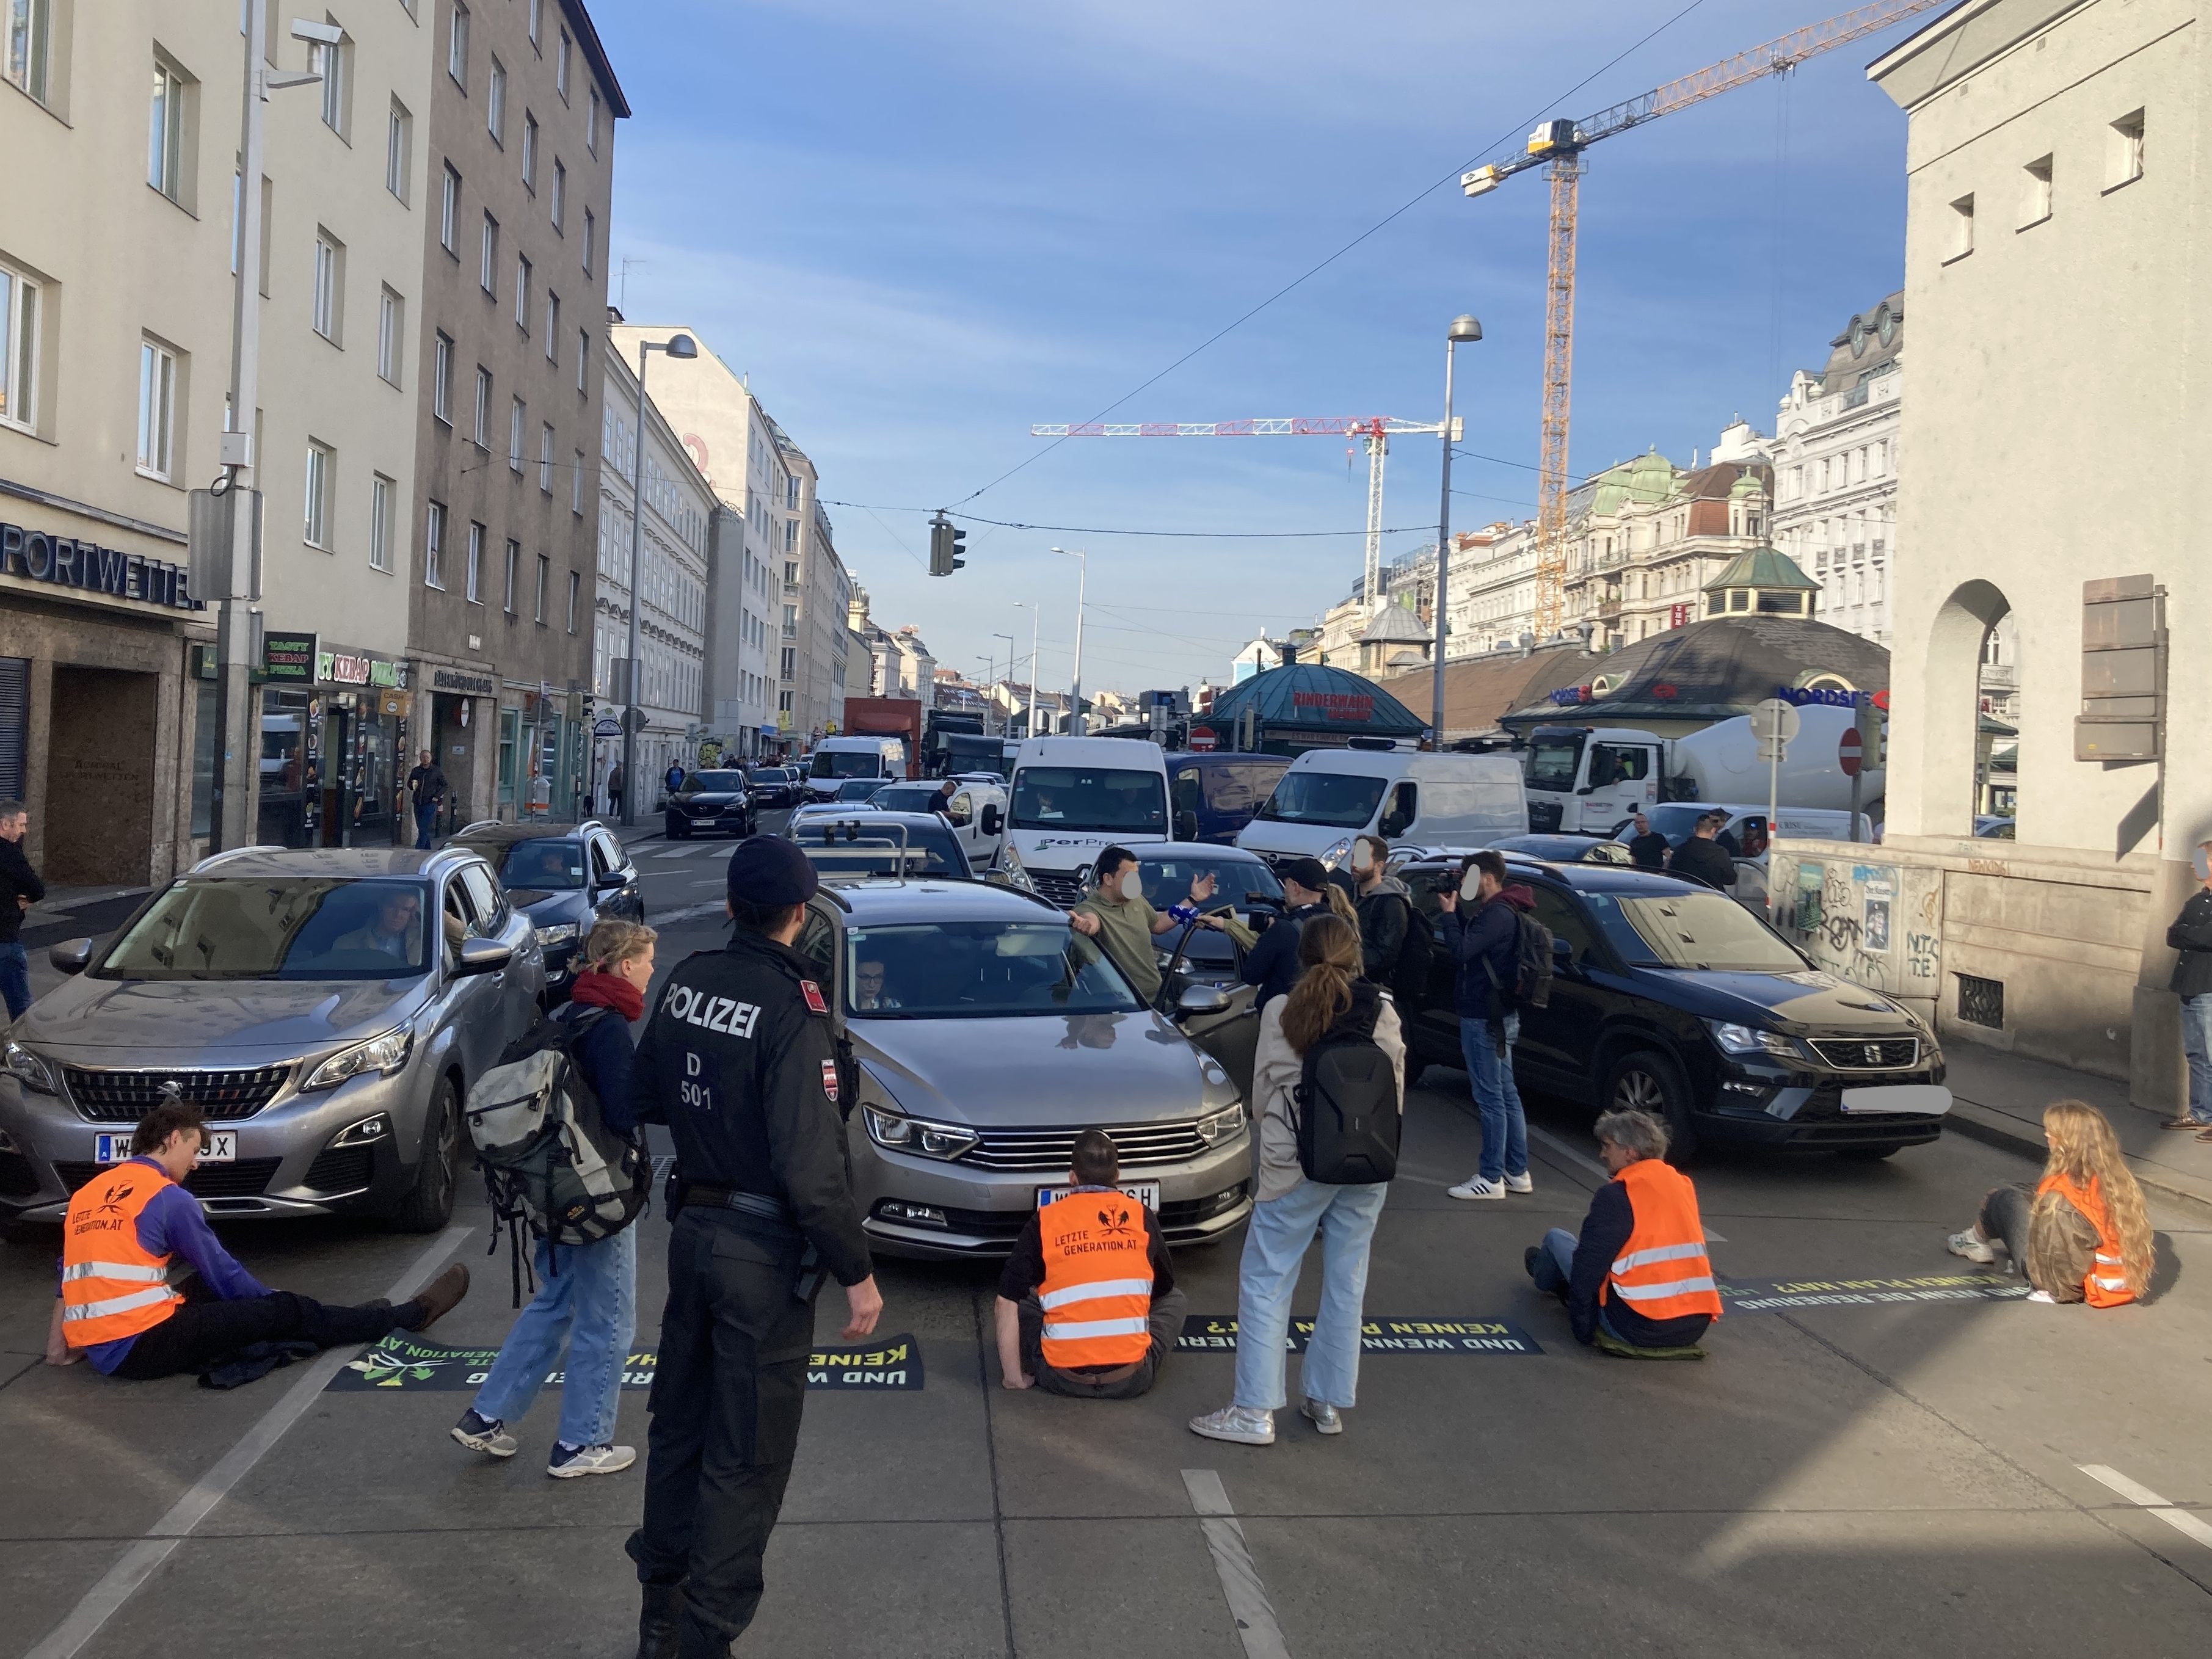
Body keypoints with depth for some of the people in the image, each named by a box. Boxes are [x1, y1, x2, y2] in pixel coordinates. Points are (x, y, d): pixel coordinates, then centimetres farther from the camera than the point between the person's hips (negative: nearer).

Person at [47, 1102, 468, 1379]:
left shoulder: (85, 1194, 14)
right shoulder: (167, 1196, -8)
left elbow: (68, 1276, 16)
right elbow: (223, 1272, 0)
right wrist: (272, 1303, 14)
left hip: (99, 1350, 8)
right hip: (142, 1346, -8)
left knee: (211, 1289, 24)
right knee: (286, 1312, 0)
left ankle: (359, 1318, 28)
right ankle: (411, 1314, 12)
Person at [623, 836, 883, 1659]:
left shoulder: (687, 980, -2)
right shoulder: (792, 1005, -23)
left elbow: (642, 1099, 10)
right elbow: (811, 1167, -25)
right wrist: (857, 1272, -16)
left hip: (693, 1229, 7)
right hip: (765, 1250, -7)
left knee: (681, 1423, 21)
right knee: (747, 1456, 6)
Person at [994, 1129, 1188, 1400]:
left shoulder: (1043, 1222, -1)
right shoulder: (1141, 1215, 3)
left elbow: (1006, 1304, -4)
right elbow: (1165, 1286, 19)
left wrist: (1014, 1377, 3)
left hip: (1062, 1380, 0)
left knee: (1004, 1305, 23)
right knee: (1176, 1299, 25)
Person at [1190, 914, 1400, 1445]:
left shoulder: (1282, 1013, -7)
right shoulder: (1384, 1012, -2)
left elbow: (1263, 1092, -1)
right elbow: (1395, 1091, 4)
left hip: (1297, 1163, -3)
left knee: (1266, 1281, 5)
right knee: (1346, 1284, 13)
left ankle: (1255, 1410, 5)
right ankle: (1328, 1401, 23)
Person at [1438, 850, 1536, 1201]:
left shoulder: (1498, 915, -19)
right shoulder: (1498, 911, 14)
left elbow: (1461, 950, -25)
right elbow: (1470, 944, 18)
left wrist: (1449, 913, -12)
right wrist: (1455, 913, 6)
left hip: (1485, 1019, -11)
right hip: (1496, 1016, 11)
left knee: (1490, 1097, -6)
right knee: (1506, 1095, 14)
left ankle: (1491, 1178, -2)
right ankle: (1517, 1172, 21)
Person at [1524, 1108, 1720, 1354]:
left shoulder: (1616, 1195, -11)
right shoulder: (1683, 1186, 9)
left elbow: (1587, 1268, -12)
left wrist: (1583, 1331, -1)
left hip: (1640, 1329, -6)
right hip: (1697, 1327, 6)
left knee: (1557, 1239, 13)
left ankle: (1546, 1277, 46)